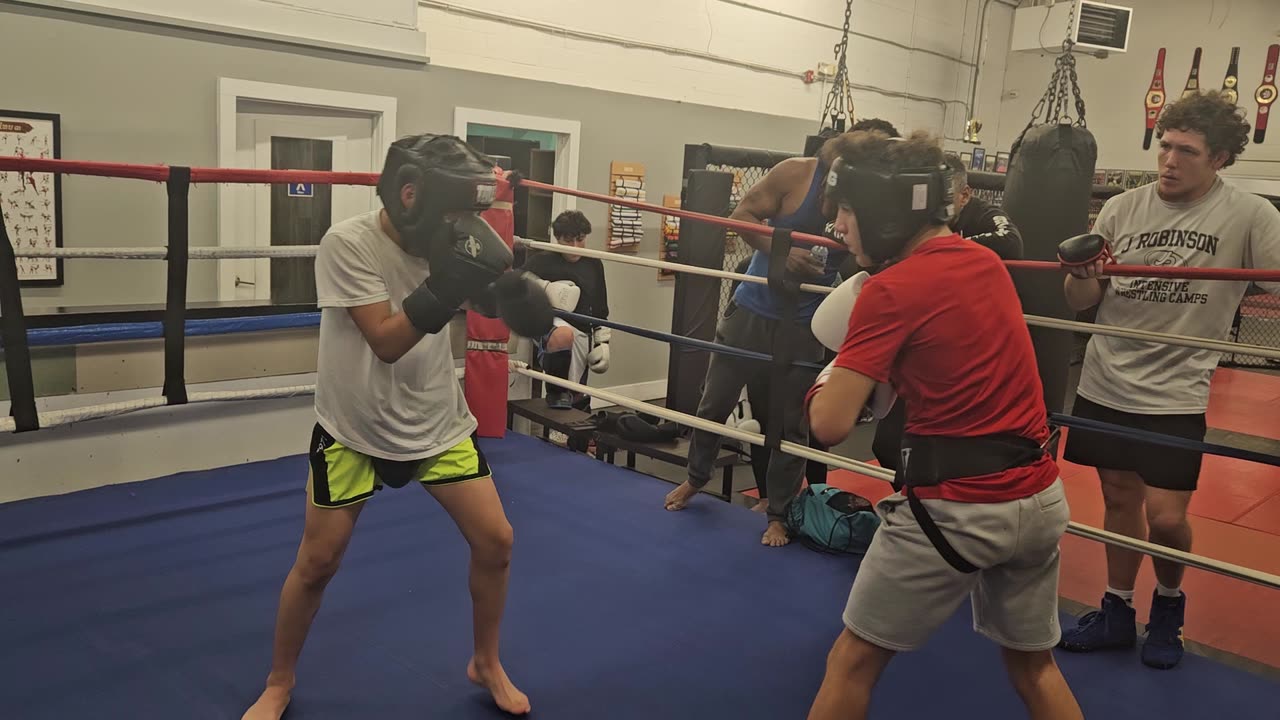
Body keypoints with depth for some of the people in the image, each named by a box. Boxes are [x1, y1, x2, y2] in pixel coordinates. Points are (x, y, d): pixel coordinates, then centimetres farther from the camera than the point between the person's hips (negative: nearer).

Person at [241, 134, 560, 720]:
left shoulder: (449, 244, -6)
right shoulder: (347, 243, -20)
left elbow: (502, 305, -10)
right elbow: (387, 343, -25)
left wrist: (511, 289, -34)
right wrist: (444, 286, -37)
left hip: (438, 425, 4)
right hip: (354, 430, -4)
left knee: (495, 541, 1)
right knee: (317, 562, 5)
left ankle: (486, 664, 25)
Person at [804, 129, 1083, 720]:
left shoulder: (890, 289, -15)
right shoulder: (986, 261, 7)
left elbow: (830, 426, -18)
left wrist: (830, 372, 2)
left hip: (955, 508, -7)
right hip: (1039, 498, 7)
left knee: (853, 661, 11)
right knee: (1033, 664, 25)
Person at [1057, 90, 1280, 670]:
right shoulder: (1122, 209, 0)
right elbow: (1080, 302, 3)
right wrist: (1082, 274, -19)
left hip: (1176, 394, -2)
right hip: (1105, 383, 3)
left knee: (1164, 516, -5)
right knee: (1119, 496, 13)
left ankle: (1169, 602, 27)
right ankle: (1117, 612, 30)